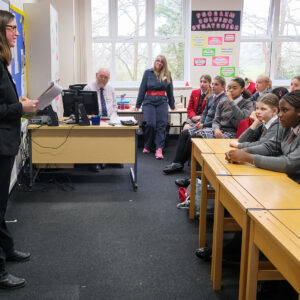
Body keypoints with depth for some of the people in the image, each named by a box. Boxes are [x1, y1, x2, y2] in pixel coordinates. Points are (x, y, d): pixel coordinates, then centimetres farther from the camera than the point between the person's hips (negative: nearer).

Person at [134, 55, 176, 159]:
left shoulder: (167, 74, 10)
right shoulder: (148, 72, 7)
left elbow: (169, 90, 16)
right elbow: (142, 89, 8)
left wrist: (172, 106, 21)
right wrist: (138, 105, 8)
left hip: (162, 102, 1)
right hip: (149, 101, -1)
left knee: (162, 124, -14)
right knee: (150, 124, -18)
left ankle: (159, 149, -18)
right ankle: (147, 147, 1)